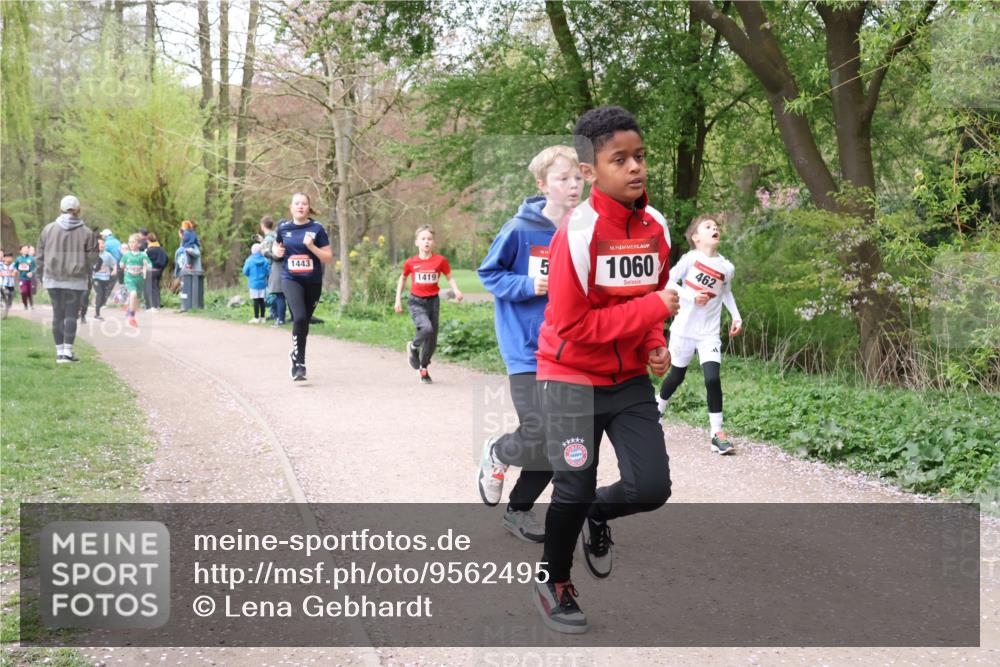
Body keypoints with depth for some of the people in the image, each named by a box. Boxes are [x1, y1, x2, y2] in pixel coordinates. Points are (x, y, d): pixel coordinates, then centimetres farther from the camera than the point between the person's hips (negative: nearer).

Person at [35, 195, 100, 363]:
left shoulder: (49, 229, 1)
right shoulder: (86, 232, -6)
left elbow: (40, 254, 5)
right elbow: (92, 257, -3)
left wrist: (42, 274, 16)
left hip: (52, 278, 2)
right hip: (76, 280, -2)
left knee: (58, 314, 9)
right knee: (71, 315, 1)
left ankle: (60, 351, 11)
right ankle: (67, 351, -5)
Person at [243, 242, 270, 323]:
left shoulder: (249, 260, -9)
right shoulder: (265, 260, -4)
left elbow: (245, 272, -6)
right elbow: (268, 272, -3)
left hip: (253, 283, -3)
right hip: (263, 283, 3)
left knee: (256, 301, 0)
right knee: (261, 301, 10)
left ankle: (256, 318, 1)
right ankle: (262, 318, 14)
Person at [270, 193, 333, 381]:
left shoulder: (316, 228, -3)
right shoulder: (283, 227, 3)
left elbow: (329, 258, -3)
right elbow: (276, 246, 23)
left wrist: (311, 246, -17)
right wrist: (276, 251, 0)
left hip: (313, 282, 1)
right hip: (291, 279, -1)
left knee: (304, 323, 12)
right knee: (300, 318, -22)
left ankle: (296, 355, 37)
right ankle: (300, 363, -11)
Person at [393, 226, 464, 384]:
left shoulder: (440, 260, -4)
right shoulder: (411, 262, -3)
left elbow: (449, 277, 5)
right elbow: (402, 278, 14)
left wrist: (456, 290, -14)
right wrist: (398, 299, 13)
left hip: (433, 301, 2)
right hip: (416, 301, -2)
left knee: (432, 339, 6)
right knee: (426, 328, -28)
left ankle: (424, 368, 28)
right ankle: (413, 347, 3)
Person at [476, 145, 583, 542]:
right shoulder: (520, 230, -11)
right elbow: (489, 273, -2)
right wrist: (528, 285, -17)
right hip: (528, 350, -5)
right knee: (542, 438, -14)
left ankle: (519, 509, 28)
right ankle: (496, 454, 21)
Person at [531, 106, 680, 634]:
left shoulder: (655, 226, -1)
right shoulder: (576, 234, -22)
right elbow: (573, 327, -23)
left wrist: (656, 344, -3)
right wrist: (653, 309, -24)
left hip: (630, 379, 5)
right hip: (572, 380, -5)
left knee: (652, 487, -3)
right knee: (574, 490, 2)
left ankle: (598, 516, 31)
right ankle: (553, 583, 28)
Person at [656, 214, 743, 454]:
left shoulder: (727, 267, 2)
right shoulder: (691, 258, -8)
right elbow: (667, 282, -9)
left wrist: (736, 316, 10)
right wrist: (691, 297, -20)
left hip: (709, 333, 2)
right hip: (684, 329, -2)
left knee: (713, 378, -13)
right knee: (676, 376, 12)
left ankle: (717, 434, -8)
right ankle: (656, 411, 39)